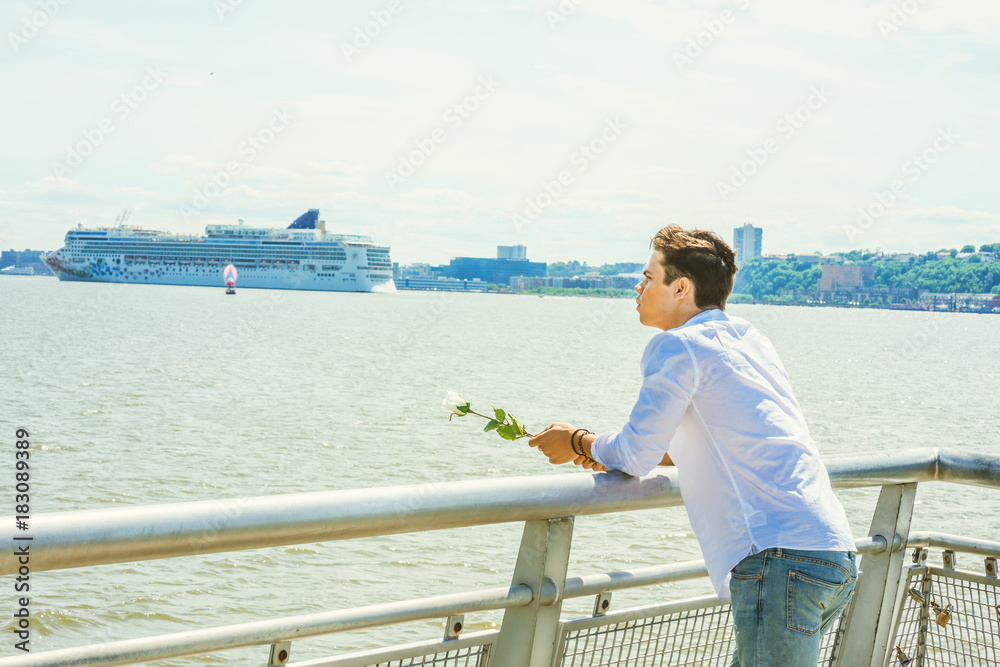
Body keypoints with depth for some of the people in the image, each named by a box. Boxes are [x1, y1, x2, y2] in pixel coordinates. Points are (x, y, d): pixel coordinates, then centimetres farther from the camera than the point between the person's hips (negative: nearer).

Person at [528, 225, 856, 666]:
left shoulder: (677, 345, -5)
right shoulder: (750, 340, 21)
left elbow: (636, 455, -4)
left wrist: (578, 444, 17)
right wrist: (610, 454, 29)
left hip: (782, 558, -9)